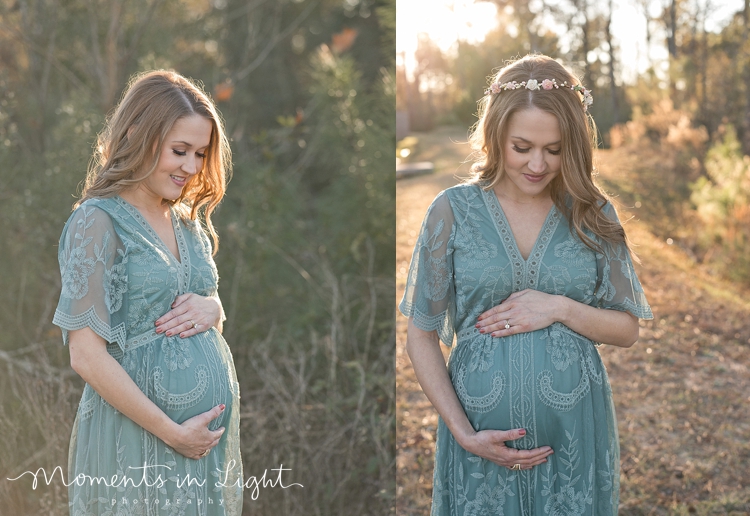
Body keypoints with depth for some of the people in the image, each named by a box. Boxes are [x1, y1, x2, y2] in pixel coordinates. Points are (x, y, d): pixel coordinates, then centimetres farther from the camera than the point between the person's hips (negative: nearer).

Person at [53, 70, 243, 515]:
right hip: (138, 435, -7)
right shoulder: (99, 221, -12)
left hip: (214, 429, 7)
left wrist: (212, 309, -5)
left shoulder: (188, 221, 10)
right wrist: (172, 432, -16)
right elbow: (87, 355, -16)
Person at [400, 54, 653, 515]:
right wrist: (464, 433, -10)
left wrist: (560, 308, -14)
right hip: (484, 436, -1)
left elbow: (627, 329, 4)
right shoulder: (453, 211, -6)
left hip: (577, 431, 2)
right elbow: (421, 334, -4)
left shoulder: (593, 215, -1)